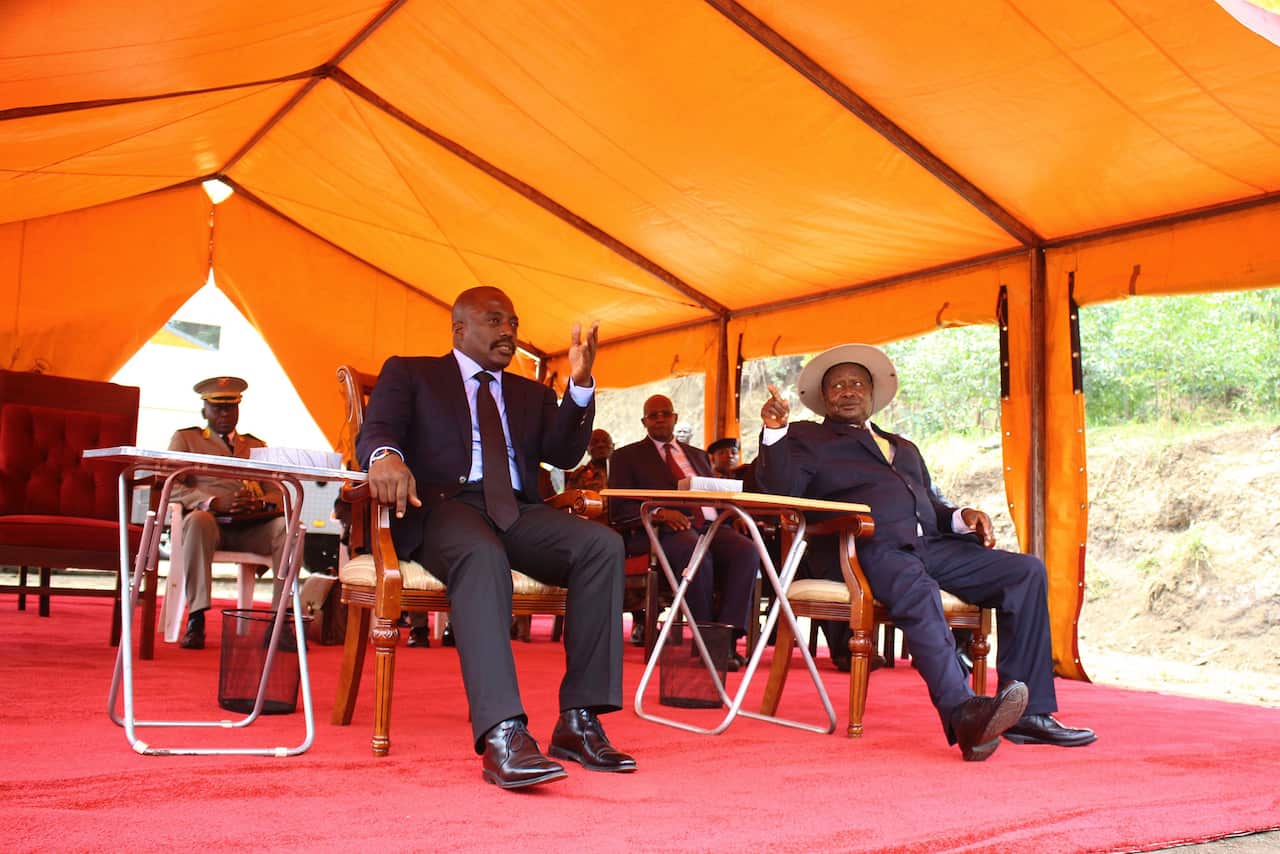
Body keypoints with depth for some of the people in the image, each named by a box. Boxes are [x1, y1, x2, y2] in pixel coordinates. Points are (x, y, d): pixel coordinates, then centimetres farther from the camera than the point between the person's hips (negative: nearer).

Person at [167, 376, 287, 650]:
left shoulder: (257, 446, 27)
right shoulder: (185, 438, 18)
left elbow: (278, 494, 15)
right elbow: (170, 487, 1)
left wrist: (259, 504, -11)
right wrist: (214, 502, -16)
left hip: (252, 528, 3)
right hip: (211, 524, -2)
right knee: (198, 519, -38)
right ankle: (195, 621, -35)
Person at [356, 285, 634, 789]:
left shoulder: (531, 393, 28)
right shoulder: (409, 373, 18)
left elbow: (563, 455, 12)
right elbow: (375, 431, 0)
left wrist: (580, 385, -4)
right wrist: (385, 455, -26)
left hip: (517, 512, 4)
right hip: (443, 504, -4)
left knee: (602, 544, -25)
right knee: (482, 553, -39)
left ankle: (578, 721, -25)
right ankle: (501, 735, -47)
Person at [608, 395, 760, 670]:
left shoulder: (698, 455, 31)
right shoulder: (627, 456, 16)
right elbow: (618, 509, 2)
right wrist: (658, 512, -17)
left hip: (710, 526, 5)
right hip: (661, 531, -4)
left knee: (747, 550, -29)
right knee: (695, 551, -39)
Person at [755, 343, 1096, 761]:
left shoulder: (904, 448, 35)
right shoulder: (807, 438, 18)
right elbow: (780, 488, 0)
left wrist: (961, 518, 7)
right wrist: (774, 432, -16)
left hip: (927, 545, 6)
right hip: (867, 548, -6)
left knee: (1027, 571, -10)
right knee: (917, 590, -38)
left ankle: (1027, 713, -14)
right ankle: (962, 714, -51)